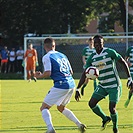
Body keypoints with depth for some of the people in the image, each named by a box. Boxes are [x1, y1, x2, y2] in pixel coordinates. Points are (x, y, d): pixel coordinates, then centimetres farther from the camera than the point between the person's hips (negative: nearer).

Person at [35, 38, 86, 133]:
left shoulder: (47, 57, -4)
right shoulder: (62, 55, 17)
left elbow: (48, 73, -14)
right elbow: (71, 72, 20)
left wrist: (39, 76, 5)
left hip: (60, 85, -7)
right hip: (71, 84, 7)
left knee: (44, 108, 0)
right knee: (61, 108, 28)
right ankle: (79, 124, 18)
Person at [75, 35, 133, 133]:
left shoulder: (110, 52, -12)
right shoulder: (92, 58, 2)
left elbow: (123, 62, -6)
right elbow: (84, 74, 3)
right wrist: (77, 89, -4)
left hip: (114, 86, -5)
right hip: (102, 86, 5)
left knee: (112, 108, -12)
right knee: (92, 103, -7)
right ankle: (105, 118, 19)